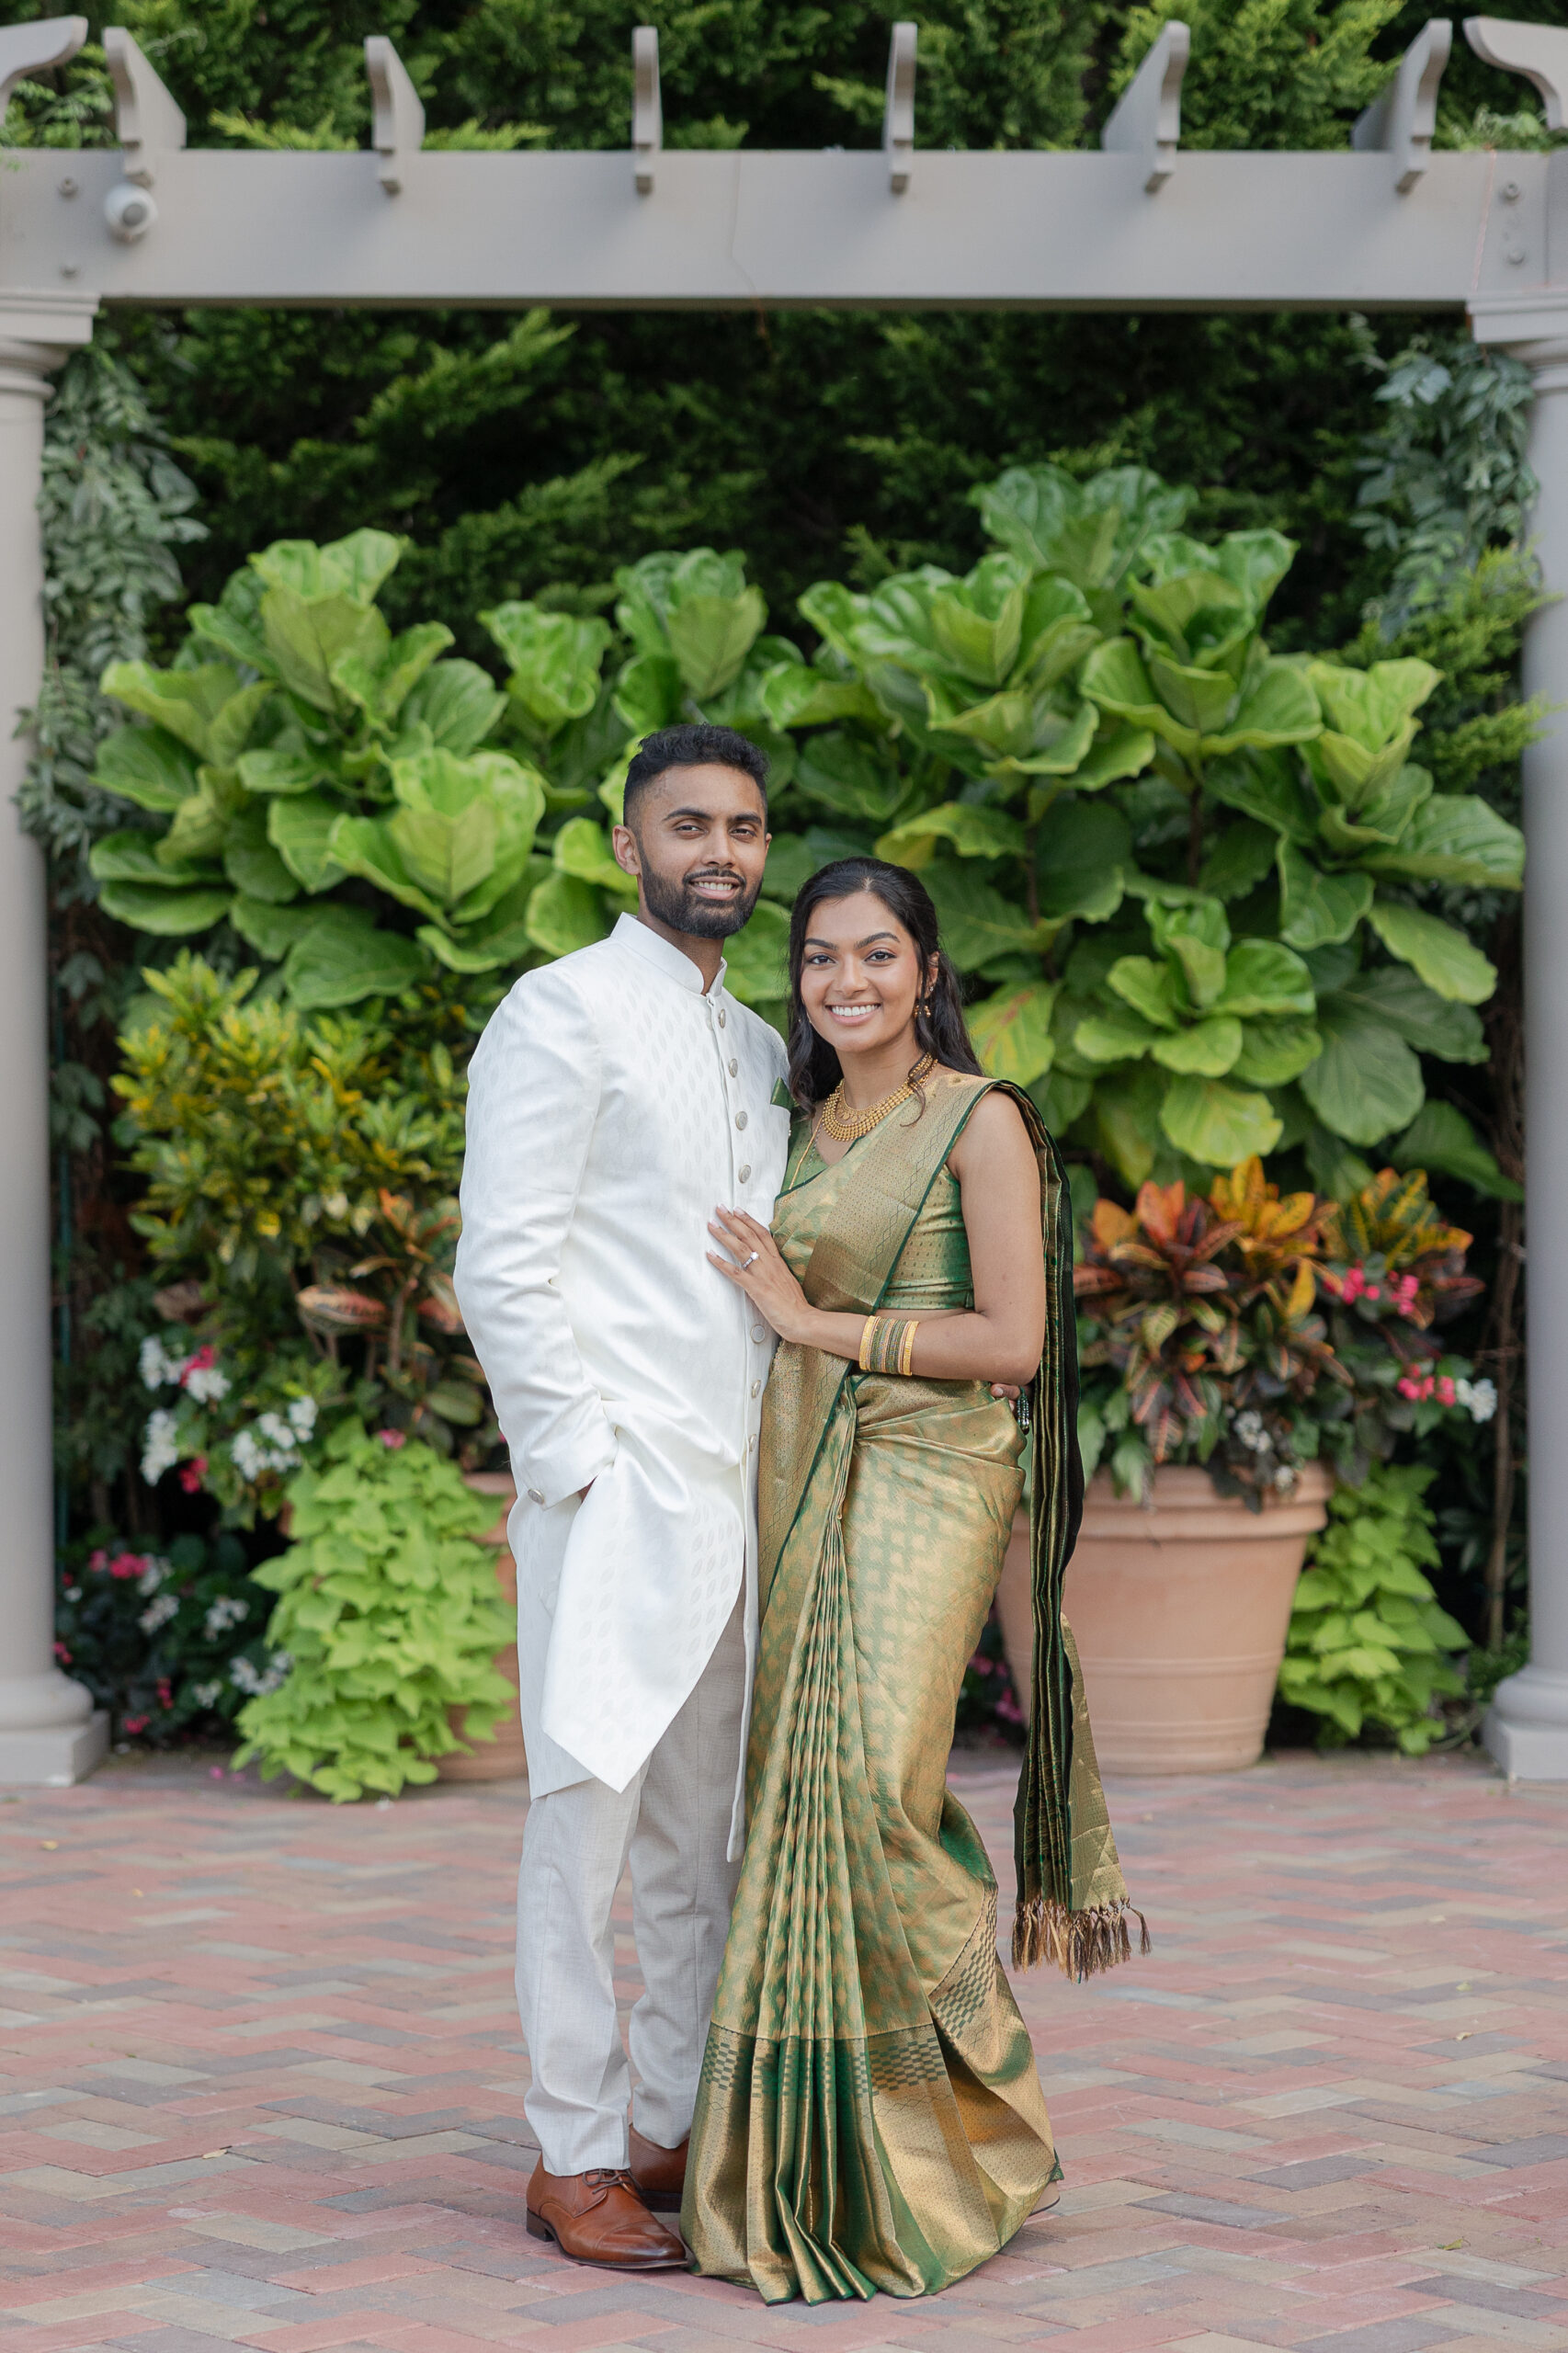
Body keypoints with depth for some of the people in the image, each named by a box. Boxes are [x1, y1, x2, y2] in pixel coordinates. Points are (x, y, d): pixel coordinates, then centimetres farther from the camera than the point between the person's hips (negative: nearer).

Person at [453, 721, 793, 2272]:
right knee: (589, 1821, -5)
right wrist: (577, 1472, -14)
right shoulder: (565, 1012, -5)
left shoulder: (758, 1048, 19)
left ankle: (678, 2129, 20)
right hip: (614, 1495, -7)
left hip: (735, 1497, 8)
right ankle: (573, 2160, 2)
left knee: (707, 1838, 11)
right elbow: (502, 1270, -11)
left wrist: (781, 1472, 13)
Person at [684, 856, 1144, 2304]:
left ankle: (981, 2122, -1)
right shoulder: (811, 1127, 16)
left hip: (926, 1478, -7)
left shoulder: (980, 1122, -5)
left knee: (874, 1790, -18)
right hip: (801, 1480, 7)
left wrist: (814, 1321, -10)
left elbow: (1012, 1340, -12)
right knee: (803, 1798, 1)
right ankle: (824, 2165, 6)